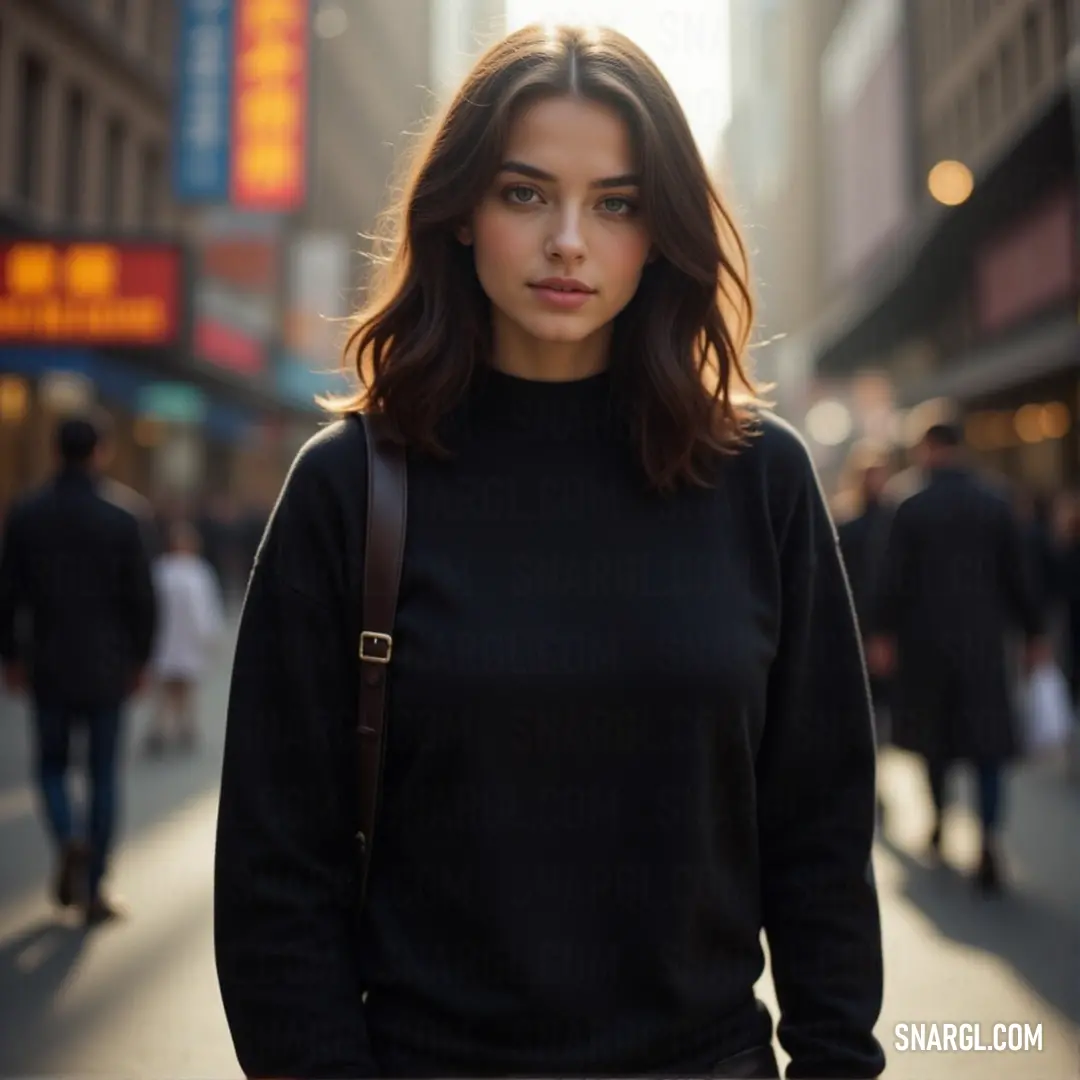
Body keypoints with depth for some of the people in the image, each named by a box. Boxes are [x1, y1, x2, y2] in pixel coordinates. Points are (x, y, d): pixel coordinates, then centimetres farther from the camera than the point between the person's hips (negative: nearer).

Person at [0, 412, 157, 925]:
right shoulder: (123, 517, -9)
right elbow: (142, 599, -6)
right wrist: (139, 658, 7)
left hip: (48, 667, 1)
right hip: (106, 668, -1)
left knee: (52, 763, 18)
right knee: (104, 775, 8)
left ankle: (67, 840, -7)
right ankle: (95, 887, 10)